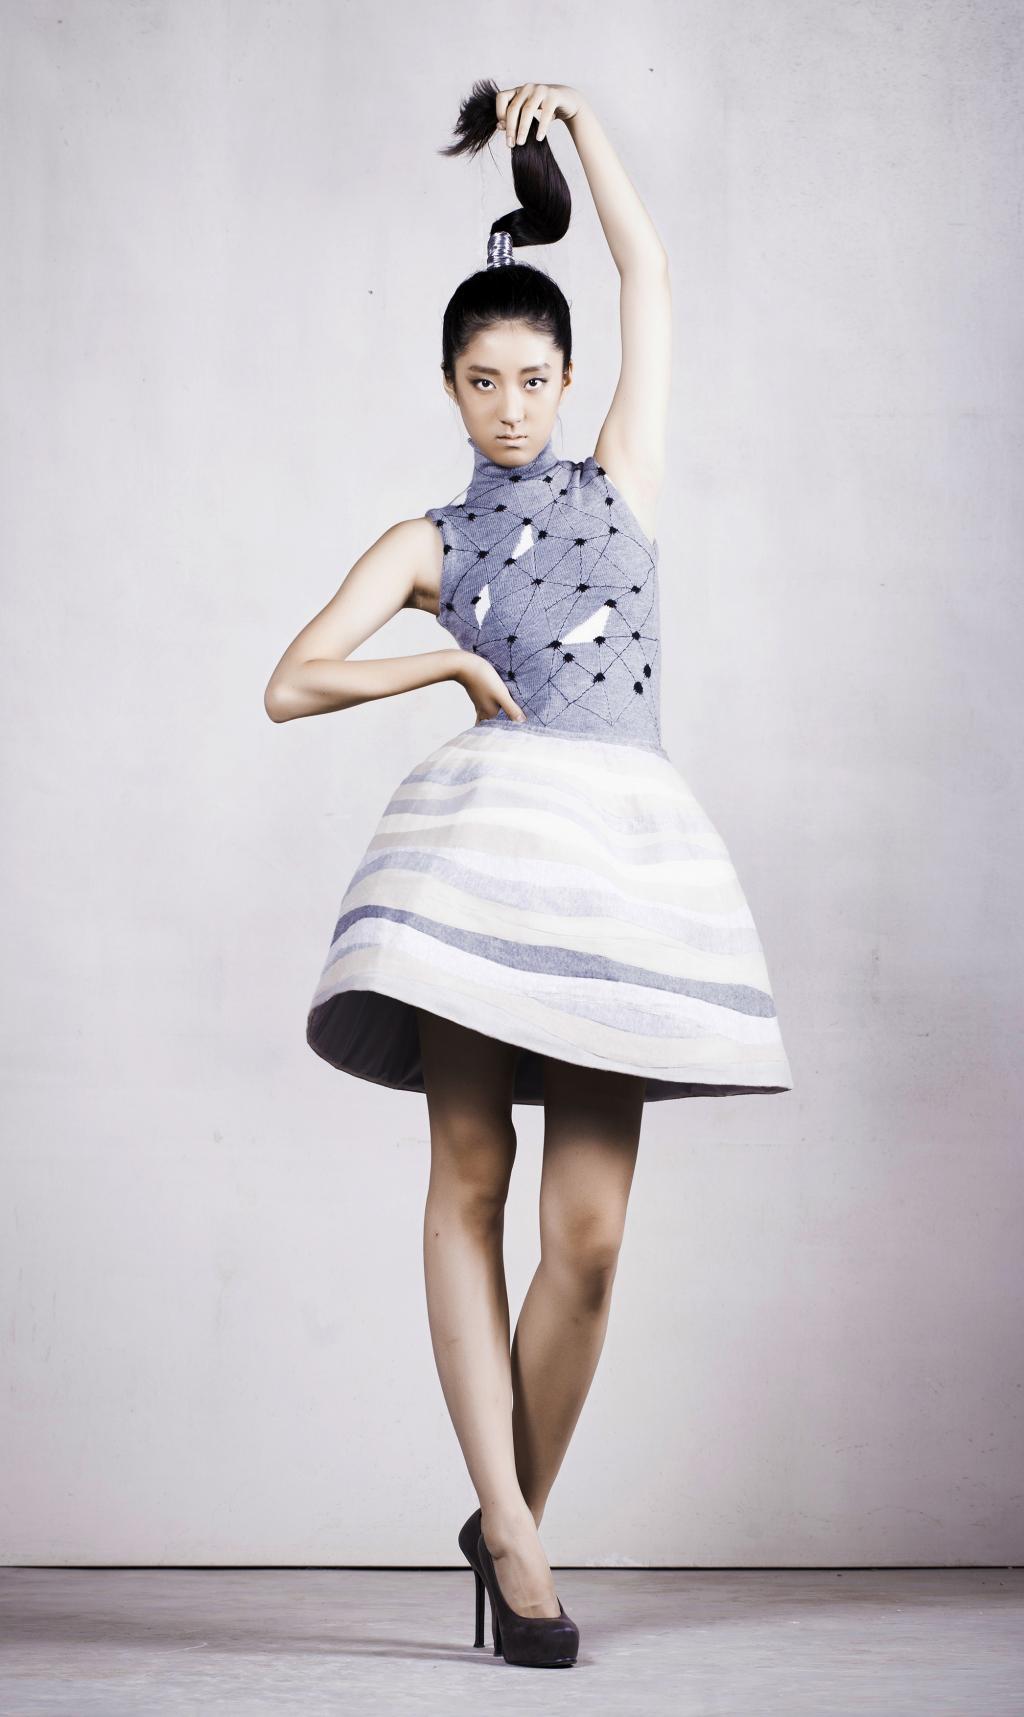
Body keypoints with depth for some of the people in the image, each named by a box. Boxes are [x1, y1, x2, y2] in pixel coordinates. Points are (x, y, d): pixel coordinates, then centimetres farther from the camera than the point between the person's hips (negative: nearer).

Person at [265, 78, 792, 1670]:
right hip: (490, 827, -1)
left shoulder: (622, 475, 21)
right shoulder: (428, 543, 16)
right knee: (471, 1176, -7)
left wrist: (578, 115, 24)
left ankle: (513, 1518, 10)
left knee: (591, 1228, -5)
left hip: (634, 844, 1)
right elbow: (291, 685, 7)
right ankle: (507, 1524, -2)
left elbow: (650, 274, 21)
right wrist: (444, 661, 0)